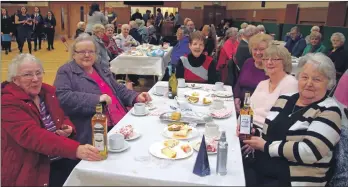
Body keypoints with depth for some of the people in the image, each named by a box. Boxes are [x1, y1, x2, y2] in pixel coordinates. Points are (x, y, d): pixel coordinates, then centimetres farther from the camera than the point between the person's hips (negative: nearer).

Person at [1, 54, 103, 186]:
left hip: (61, 158, 6)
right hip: (31, 168, -6)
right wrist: (75, 149, -41)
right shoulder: (7, 102, -13)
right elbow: (32, 135, -28)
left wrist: (69, 128, -7)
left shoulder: (48, 91, 8)